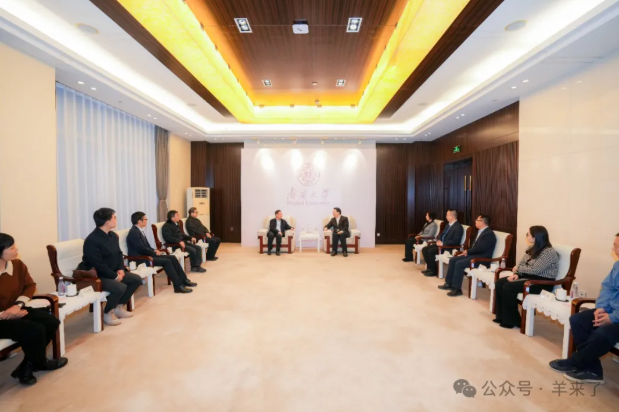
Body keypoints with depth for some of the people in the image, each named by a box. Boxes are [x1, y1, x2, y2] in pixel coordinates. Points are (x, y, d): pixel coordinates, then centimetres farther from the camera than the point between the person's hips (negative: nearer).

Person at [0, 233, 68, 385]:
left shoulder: (17, 264, -5)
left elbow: (30, 285, 6)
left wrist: (18, 305, -10)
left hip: (15, 311, 7)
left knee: (51, 322, -11)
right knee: (35, 330, -23)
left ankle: (27, 366, 4)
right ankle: (40, 362, 9)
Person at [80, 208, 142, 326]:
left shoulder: (113, 235, 6)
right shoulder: (92, 240, -22)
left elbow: (119, 253, 13)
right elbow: (98, 265, -25)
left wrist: (121, 269, -5)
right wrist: (115, 276, -21)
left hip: (113, 272, 9)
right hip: (96, 275, -9)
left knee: (136, 279, -1)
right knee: (120, 287, -31)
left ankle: (119, 307, 11)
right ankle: (108, 313, -3)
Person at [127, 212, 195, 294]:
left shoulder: (139, 230, 13)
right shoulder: (134, 232, -16)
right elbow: (142, 248, -21)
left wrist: (154, 251, 0)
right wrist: (155, 252, -9)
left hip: (146, 255, 10)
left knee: (172, 258, -2)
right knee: (166, 261, -25)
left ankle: (184, 280, 2)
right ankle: (178, 286, -23)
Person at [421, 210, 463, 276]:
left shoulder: (458, 227, -14)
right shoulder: (448, 225, 16)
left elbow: (455, 241, -22)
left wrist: (443, 243, -21)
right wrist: (439, 241, 3)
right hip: (441, 243, 10)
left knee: (430, 251, -26)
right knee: (424, 249, -4)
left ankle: (434, 271, -10)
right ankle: (430, 268, 4)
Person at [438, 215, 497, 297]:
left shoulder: (489, 233, -15)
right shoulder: (480, 231, 16)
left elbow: (480, 248, -23)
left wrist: (467, 251, -11)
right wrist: (466, 251, 4)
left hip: (481, 258, -10)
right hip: (473, 254, 10)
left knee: (459, 264, -26)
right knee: (453, 260, 0)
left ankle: (457, 289, -19)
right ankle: (449, 283, 5)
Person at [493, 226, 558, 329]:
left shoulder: (549, 252, -17)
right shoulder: (532, 248, 11)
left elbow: (534, 270, -23)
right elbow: (521, 263, 10)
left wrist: (518, 268, -8)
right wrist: (516, 274, -9)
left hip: (542, 282, -9)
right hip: (528, 277, 9)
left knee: (508, 287, -25)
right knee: (499, 283, -9)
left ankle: (511, 321, -8)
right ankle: (501, 316, -1)